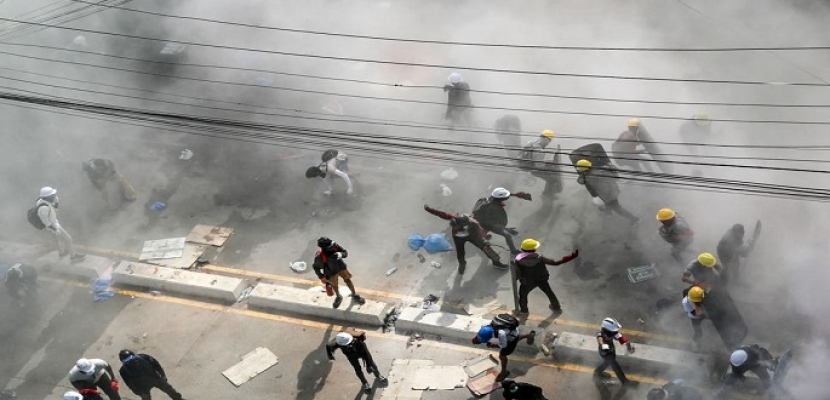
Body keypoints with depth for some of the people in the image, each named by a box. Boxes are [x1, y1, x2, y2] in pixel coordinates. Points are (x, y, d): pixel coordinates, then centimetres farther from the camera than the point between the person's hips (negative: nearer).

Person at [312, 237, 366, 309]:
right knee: (334, 285, 18)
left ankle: (355, 295, 36)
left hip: (341, 267, 2)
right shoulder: (319, 256, -36)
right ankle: (338, 297, 52)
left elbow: (345, 253, -18)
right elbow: (316, 267, -18)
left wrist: (340, 254, -40)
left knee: (347, 280, 11)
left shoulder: (335, 246, -30)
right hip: (331, 272, -2)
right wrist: (322, 277, -17)